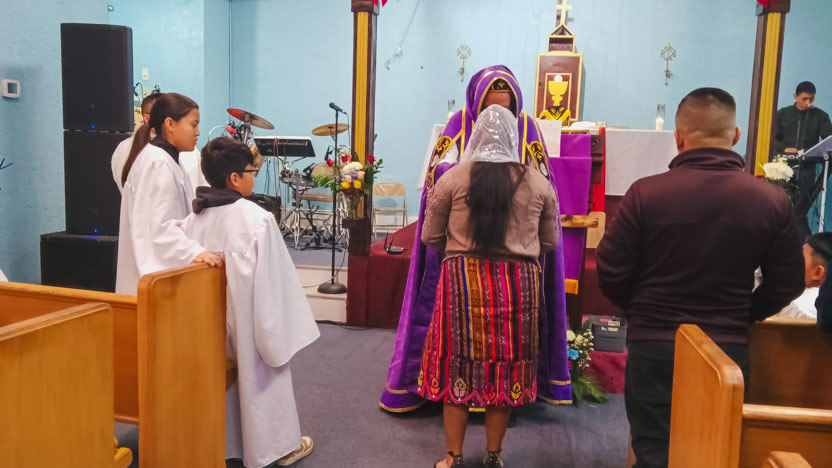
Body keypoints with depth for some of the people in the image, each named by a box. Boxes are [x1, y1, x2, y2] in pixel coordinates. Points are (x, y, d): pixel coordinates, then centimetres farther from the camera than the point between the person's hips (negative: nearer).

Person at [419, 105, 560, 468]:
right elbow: (550, 242, 10)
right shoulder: (538, 183, 1)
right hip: (518, 283, 2)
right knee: (506, 366, 12)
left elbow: (430, 237, 4)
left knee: (460, 364, 10)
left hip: (463, 279, -1)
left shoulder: (453, 178, -4)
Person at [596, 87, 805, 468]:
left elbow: (610, 273, -9)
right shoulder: (773, 201, -6)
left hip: (653, 346, -2)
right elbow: (787, 284, 2)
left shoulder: (645, 193, -14)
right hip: (729, 350, 3)